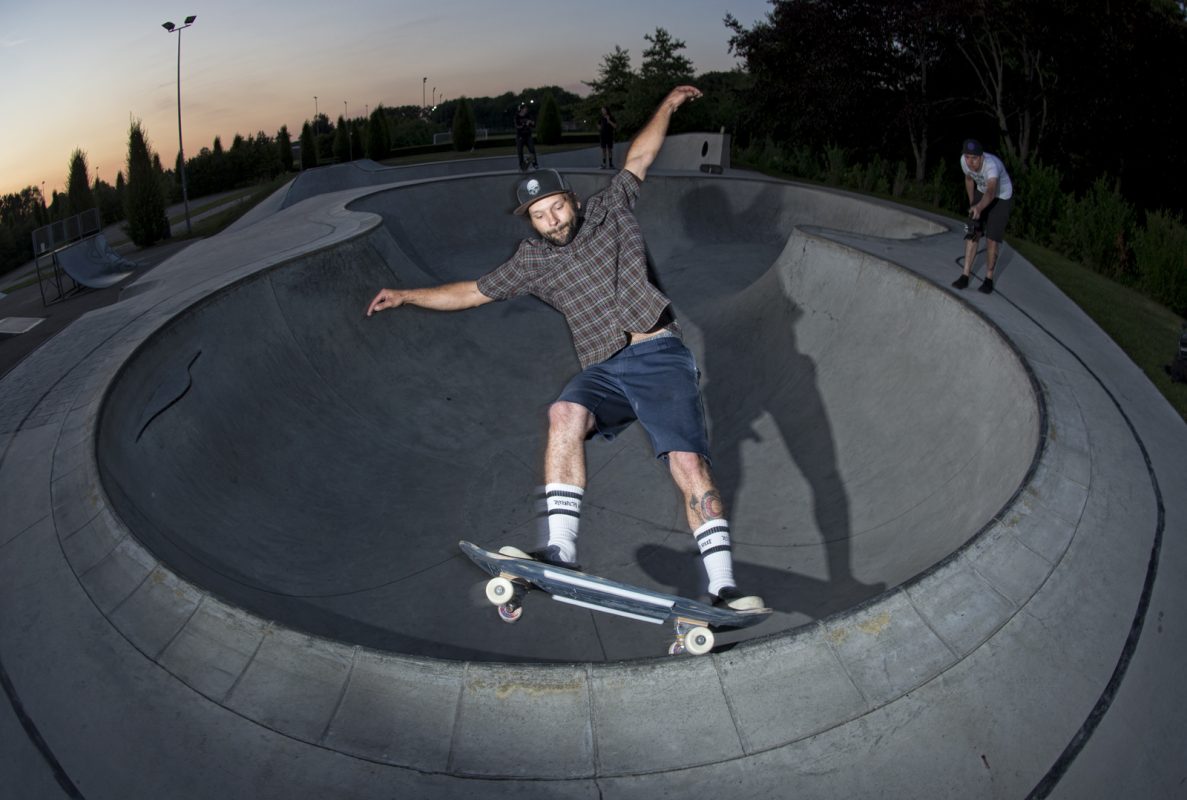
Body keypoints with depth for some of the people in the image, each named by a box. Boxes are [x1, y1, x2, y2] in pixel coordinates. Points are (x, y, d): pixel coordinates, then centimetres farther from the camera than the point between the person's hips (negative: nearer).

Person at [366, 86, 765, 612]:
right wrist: (407, 296, 22)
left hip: (660, 356, -1)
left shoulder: (609, 211, 14)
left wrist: (668, 105, 15)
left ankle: (723, 589, -17)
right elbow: (474, 292, 22)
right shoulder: (533, 262, 16)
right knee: (565, 414, -32)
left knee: (688, 463, -18)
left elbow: (638, 159, 20)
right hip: (604, 370, 2)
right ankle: (561, 554, -33)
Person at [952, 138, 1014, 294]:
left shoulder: (992, 165, -40)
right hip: (981, 192, 5)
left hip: (1000, 197, -5)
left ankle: (989, 278, 7)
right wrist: (972, 203, 9)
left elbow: (991, 192, -57)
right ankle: (965, 275, 1)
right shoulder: (964, 161, -22)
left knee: (992, 238, -7)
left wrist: (979, 207, -76)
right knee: (972, 233, -3)